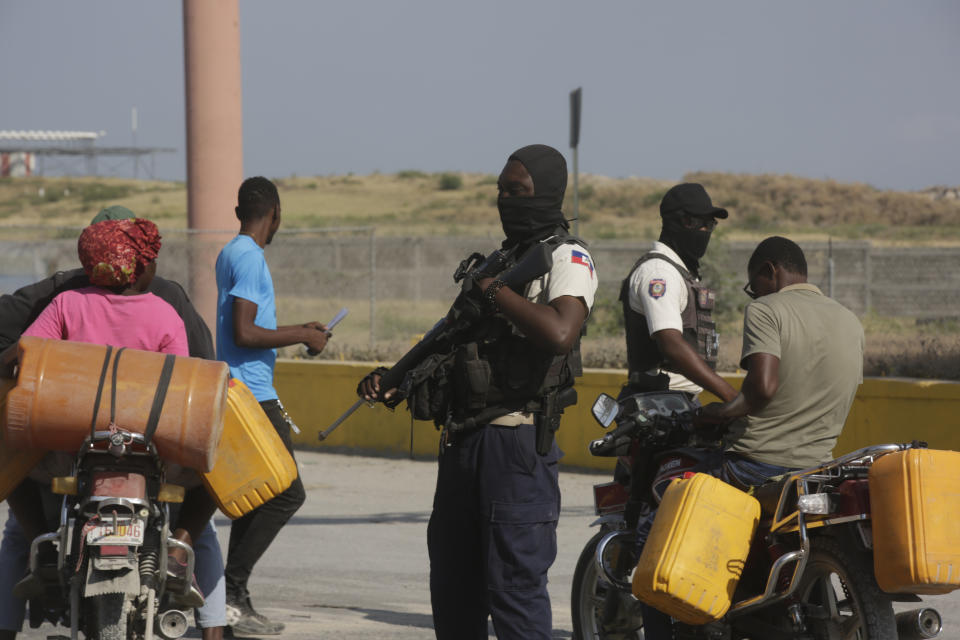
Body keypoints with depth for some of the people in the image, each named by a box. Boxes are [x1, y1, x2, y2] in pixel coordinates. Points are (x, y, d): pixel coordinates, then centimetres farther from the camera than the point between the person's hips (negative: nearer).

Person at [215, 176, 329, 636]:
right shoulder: (249, 257, -14)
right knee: (286, 493, -11)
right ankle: (232, 590, -14)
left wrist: (298, 331, 30)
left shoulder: (231, 254, 17)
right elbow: (244, 334, -22)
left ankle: (235, 600, 10)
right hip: (254, 397, -10)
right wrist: (302, 337, -12)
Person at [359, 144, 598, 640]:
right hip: (462, 439, 9)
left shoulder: (566, 259, -5)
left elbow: (560, 333, -24)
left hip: (517, 444, -9)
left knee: (514, 583, -9)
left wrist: (495, 291, -14)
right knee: (452, 585, 13)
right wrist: (394, 379, 9)